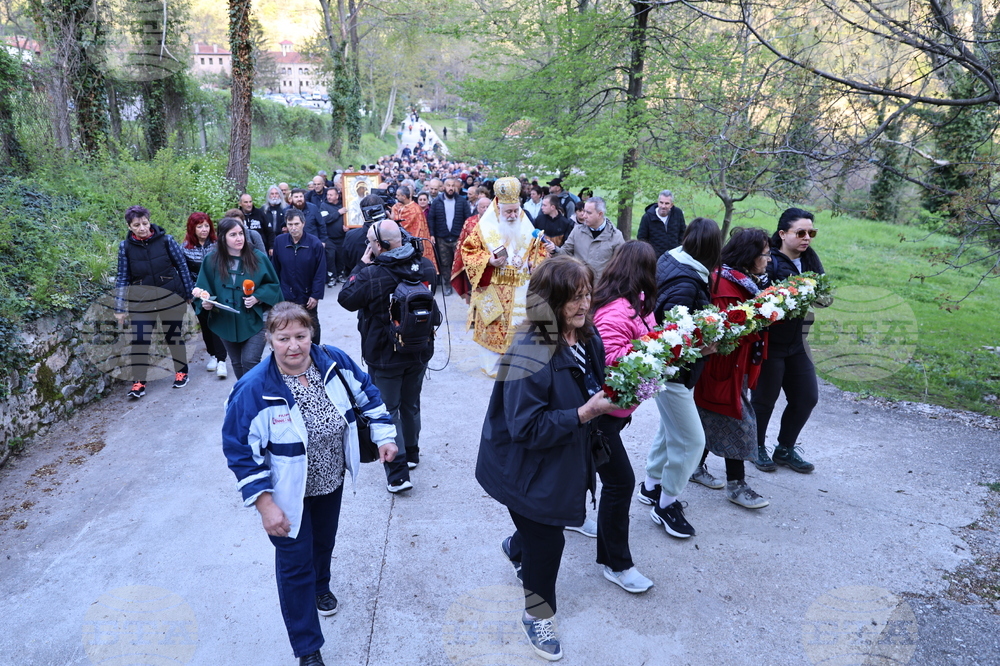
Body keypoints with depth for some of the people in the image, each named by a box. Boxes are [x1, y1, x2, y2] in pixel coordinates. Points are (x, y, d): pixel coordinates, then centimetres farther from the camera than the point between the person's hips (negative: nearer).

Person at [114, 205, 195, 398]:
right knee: (139, 339, -4)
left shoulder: (166, 240, -6)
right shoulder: (125, 246, -2)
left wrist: (190, 293, 3)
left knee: (173, 336, 8)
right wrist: (119, 308, 1)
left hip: (171, 297, -1)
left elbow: (182, 266, 1)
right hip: (140, 300, 1)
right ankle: (138, 382, 5)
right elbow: (122, 278, 2)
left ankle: (181, 371, 28)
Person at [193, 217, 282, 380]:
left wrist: (257, 297, -14)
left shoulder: (258, 257, -6)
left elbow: (272, 284, 2)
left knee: (250, 362, -12)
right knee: (237, 363, 15)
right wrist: (205, 301, -15)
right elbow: (203, 287, 6)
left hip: (254, 321, -3)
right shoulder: (212, 260, -2)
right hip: (226, 322, 3)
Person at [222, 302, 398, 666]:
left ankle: (320, 588, 62)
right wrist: (264, 503, -21)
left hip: (332, 481, 4)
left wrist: (383, 436, -1)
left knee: (324, 541, 28)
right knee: (295, 564, 7)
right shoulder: (254, 389, -27)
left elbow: (367, 394, 2)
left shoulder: (335, 362, -16)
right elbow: (240, 450, -20)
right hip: (289, 494, -4)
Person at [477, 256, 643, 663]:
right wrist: (584, 413, -33)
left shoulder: (587, 338, -6)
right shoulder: (531, 355, -31)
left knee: (549, 527, 26)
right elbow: (527, 428, -30)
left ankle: (516, 548, 62)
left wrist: (612, 398, -11)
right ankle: (537, 616, 36)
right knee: (547, 541, 7)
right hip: (528, 468, -7)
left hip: (568, 460, 8)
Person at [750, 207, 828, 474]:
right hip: (769, 341, -7)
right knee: (765, 397, 5)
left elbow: (825, 296, 5)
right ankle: (757, 447, 29)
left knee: (807, 397, 12)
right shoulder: (769, 260, -15)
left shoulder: (810, 259, 6)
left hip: (797, 342, 7)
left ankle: (785, 449, 31)